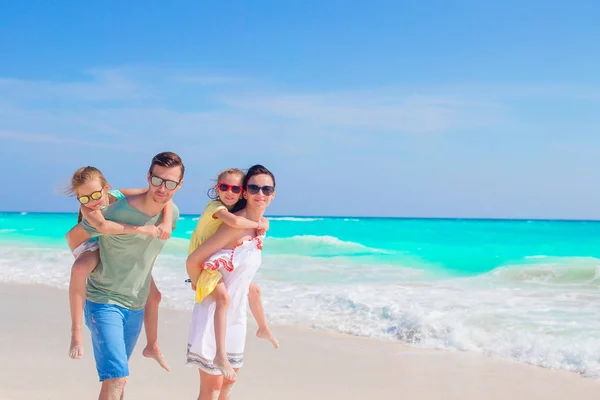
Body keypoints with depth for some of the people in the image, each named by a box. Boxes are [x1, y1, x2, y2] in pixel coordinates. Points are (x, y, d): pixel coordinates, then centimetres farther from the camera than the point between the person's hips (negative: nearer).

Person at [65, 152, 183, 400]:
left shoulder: (172, 214, -3)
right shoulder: (117, 213, -23)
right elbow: (73, 236, -7)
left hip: (136, 306, 6)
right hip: (105, 302, -6)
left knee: (118, 373, 20)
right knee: (117, 377, -18)